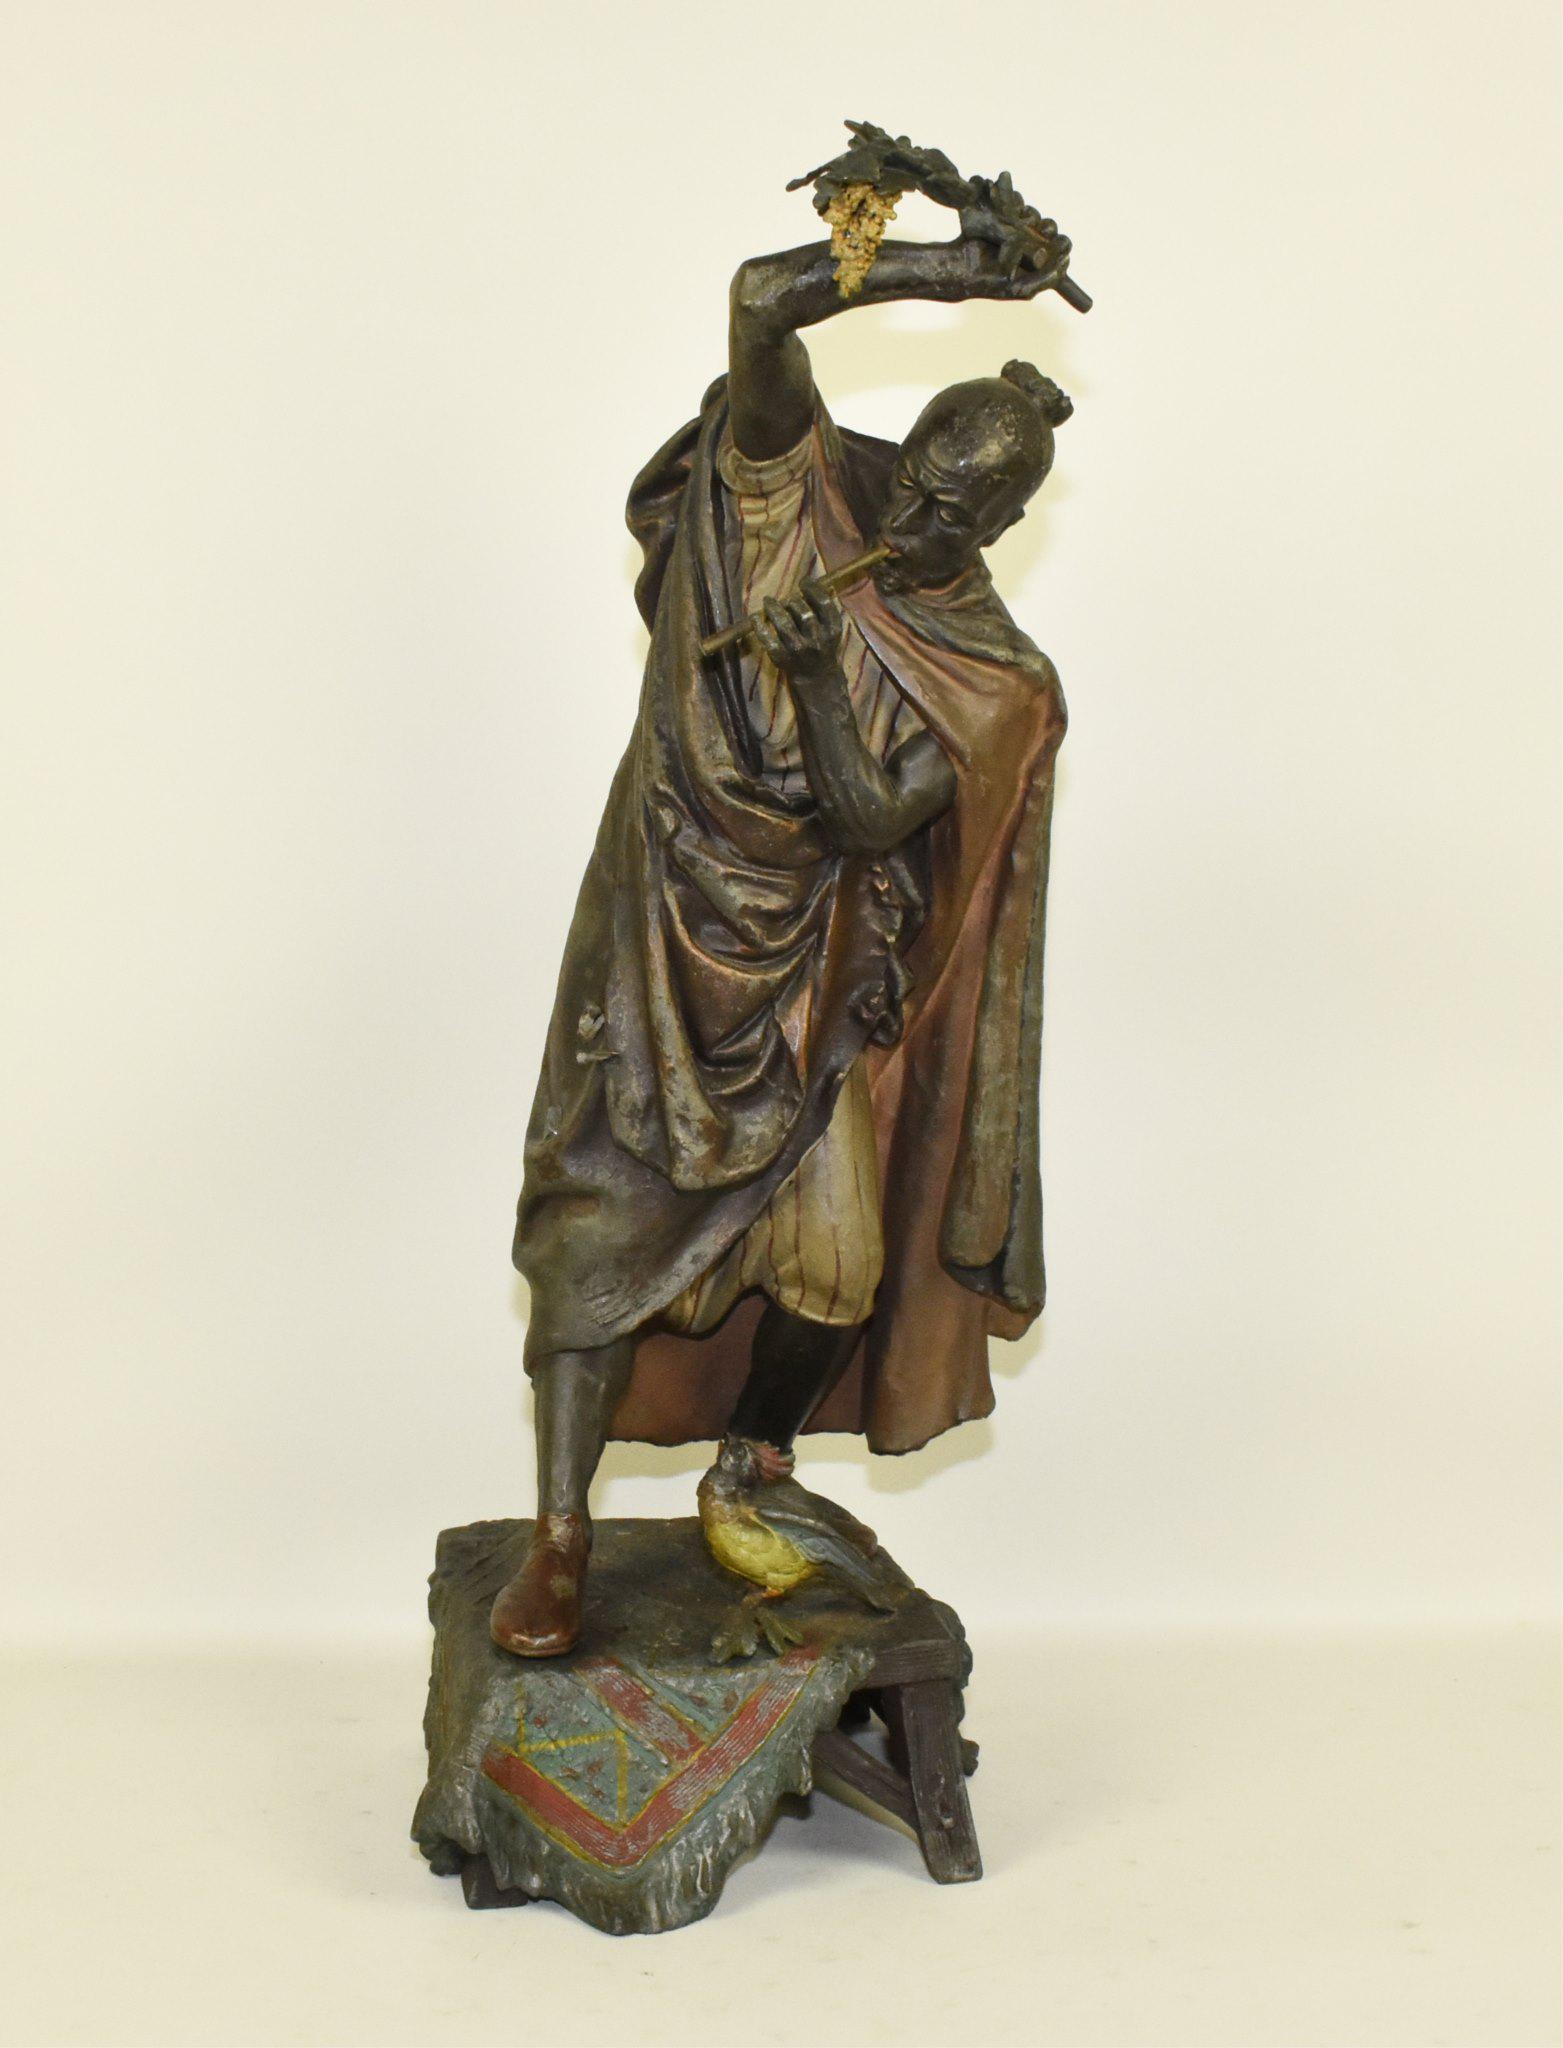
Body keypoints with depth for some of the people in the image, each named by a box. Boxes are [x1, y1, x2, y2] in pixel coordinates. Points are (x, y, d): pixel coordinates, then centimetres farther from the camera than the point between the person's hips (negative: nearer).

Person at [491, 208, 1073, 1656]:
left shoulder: (995, 683, -6)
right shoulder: (808, 484, -6)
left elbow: (872, 823, -15)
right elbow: (762, 297, -18)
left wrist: (819, 674, -29)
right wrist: (953, 269, -17)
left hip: (816, 968, 1)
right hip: (672, 933, -1)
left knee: (833, 1252, -3)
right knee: (608, 1205, -9)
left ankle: (756, 1473, 27)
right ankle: (558, 1537, 0)